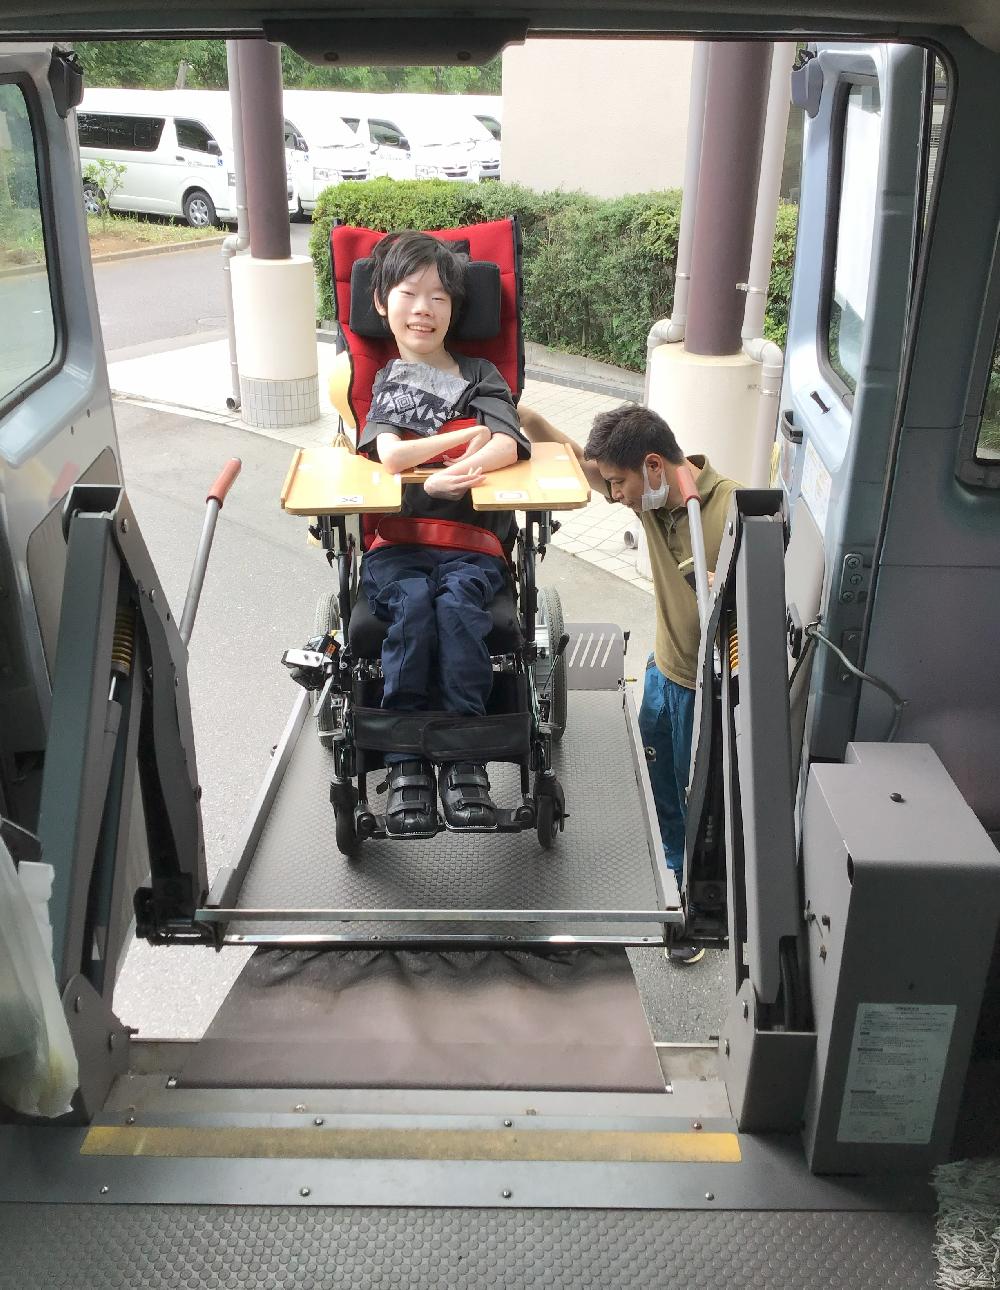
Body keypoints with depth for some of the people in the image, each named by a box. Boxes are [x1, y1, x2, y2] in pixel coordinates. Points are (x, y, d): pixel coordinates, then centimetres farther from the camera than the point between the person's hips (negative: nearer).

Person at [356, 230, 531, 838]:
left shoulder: (481, 376, 16)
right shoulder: (375, 381, 16)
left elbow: (506, 448, -4)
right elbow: (389, 454, -4)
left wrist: (443, 478, -20)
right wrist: (466, 435, -2)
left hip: (471, 543, 0)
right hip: (395, 543, 0)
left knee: (458, 604, -31)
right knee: (413, 604, -31)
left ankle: (464, 759, -29)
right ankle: (406, 765, -28)